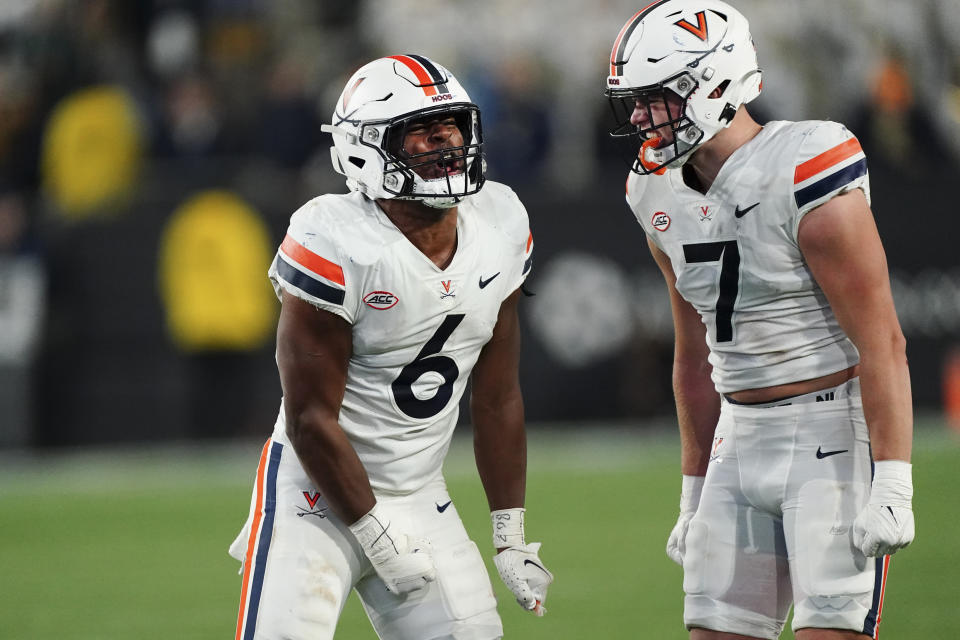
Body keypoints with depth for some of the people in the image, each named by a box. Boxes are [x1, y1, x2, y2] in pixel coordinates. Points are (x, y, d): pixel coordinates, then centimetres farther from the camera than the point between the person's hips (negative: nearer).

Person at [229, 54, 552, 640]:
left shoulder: (499, 226, 0)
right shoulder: (335, 245, -20)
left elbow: (498, 400, 8)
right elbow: (310, 418, -17)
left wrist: (512, 536, 8)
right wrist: (380, 540, -14)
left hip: (422, 501, 6)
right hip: (320, 495, -6)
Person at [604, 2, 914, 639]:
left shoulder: (804, 177, -18)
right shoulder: (666, 195, 7)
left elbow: (882, 344, -19)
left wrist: (892, 487, -22)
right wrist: (695, 495, 20)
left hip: (834, 435, -8)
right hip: (743, 440, 8)